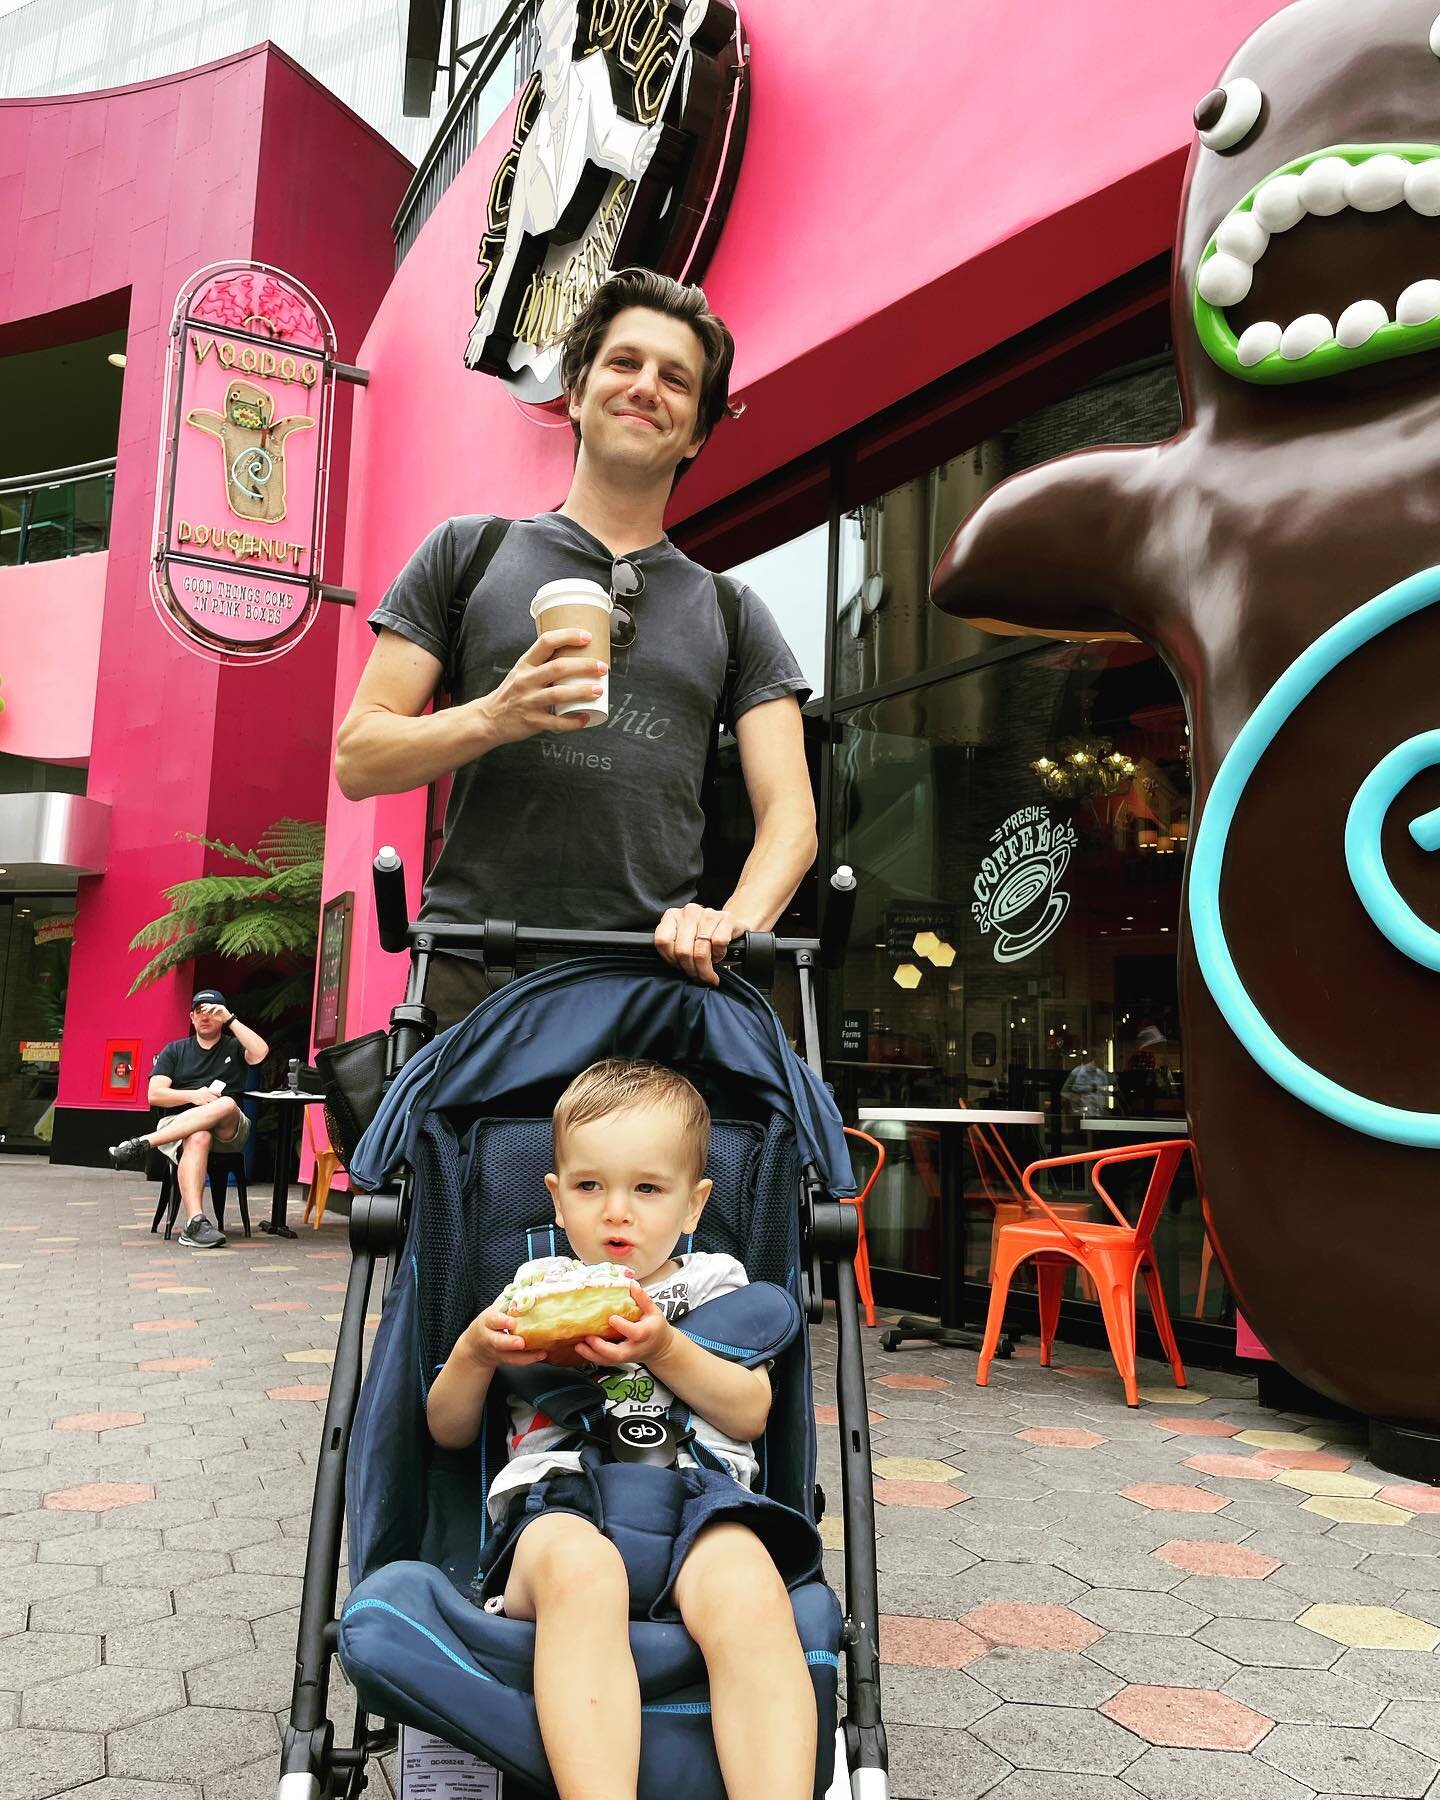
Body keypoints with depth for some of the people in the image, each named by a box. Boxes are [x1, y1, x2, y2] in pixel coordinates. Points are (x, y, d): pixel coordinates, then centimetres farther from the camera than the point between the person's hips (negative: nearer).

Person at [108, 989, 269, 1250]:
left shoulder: (234, 1047, 18)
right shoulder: (175, 1051, 20)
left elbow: (261, 1053, -8)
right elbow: (154, 1095, 7)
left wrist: (230, 1020, -5)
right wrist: (193, 1095, -10)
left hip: (229, 1131, 0)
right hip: (179, 1124, 0)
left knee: (226, 1105, -37)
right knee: (198, 1138, -38)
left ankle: (143, 1144, -38)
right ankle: (195, 1223, -52)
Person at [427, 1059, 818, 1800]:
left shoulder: (712, 1281, 22)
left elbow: (750, 1413, 11)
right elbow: (449, 1431, 26)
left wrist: (664, 1347, -5)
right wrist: (475, 1351, 4)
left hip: (695, 1489, 0)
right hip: (557, 1491, 0)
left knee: (750, 1595, -37)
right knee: (580, 1571, -40)